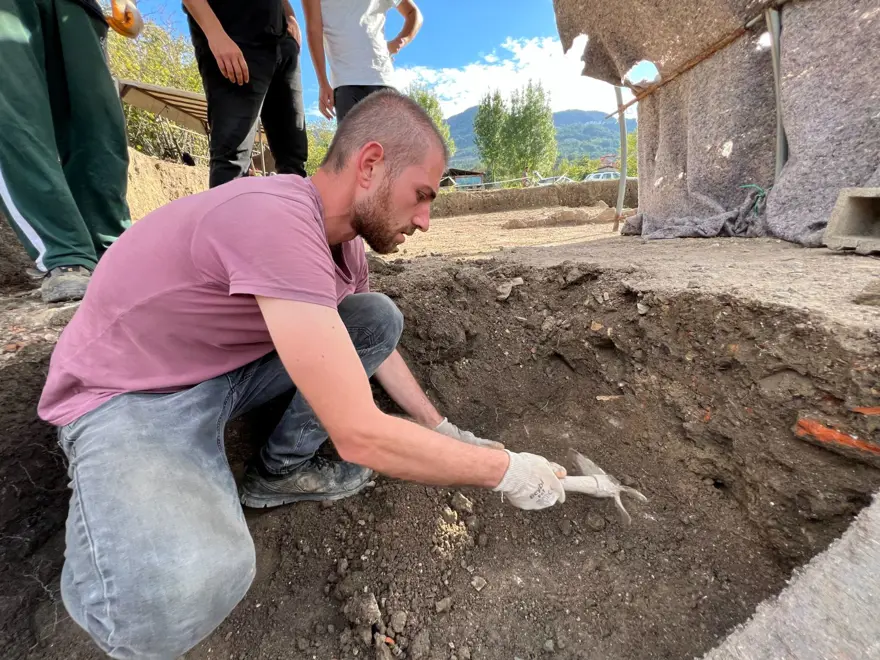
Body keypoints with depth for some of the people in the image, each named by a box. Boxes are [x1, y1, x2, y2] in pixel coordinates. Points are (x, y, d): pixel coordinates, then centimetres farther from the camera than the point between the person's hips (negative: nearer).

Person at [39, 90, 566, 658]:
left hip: (235, 369, 8)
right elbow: (361, 436, -33)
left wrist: (443, 430, 10)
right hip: (128, 398, -7)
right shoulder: (275, 218, -33)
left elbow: (377, 345, 12)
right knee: (180, 590, -35)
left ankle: (281, 470, 6)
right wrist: (504, 470, -19)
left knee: (381, 318, -2)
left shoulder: (345, 241, -3)